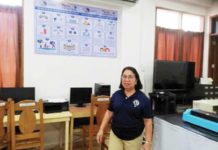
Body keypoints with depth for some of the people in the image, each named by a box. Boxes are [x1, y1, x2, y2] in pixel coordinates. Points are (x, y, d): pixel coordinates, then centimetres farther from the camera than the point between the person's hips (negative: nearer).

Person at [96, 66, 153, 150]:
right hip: (115, 135, 2)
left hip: (134, 138, -2)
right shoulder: (116, 95, -3)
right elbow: (109, 112, 4)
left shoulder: (143, 99, -12)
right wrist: (101, 130, 2)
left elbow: (148, 121, -9)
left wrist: (148, 142, -11)